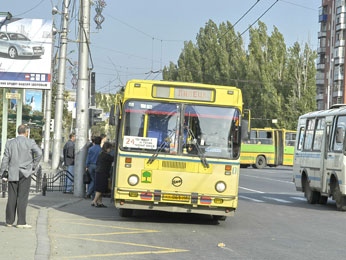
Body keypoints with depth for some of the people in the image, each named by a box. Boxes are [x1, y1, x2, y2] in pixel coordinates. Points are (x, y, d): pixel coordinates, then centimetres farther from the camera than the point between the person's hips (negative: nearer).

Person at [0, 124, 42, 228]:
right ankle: (21, 222, -5)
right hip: (25, 173, -3)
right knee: (22, 197, -3)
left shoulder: (10, 143, 7)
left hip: (12, 173, 3)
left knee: (12, 197, 9)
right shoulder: (30, 142, -4)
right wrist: (34, 166, -4)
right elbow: (39, 153, -16)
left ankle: (9, 221, 13)